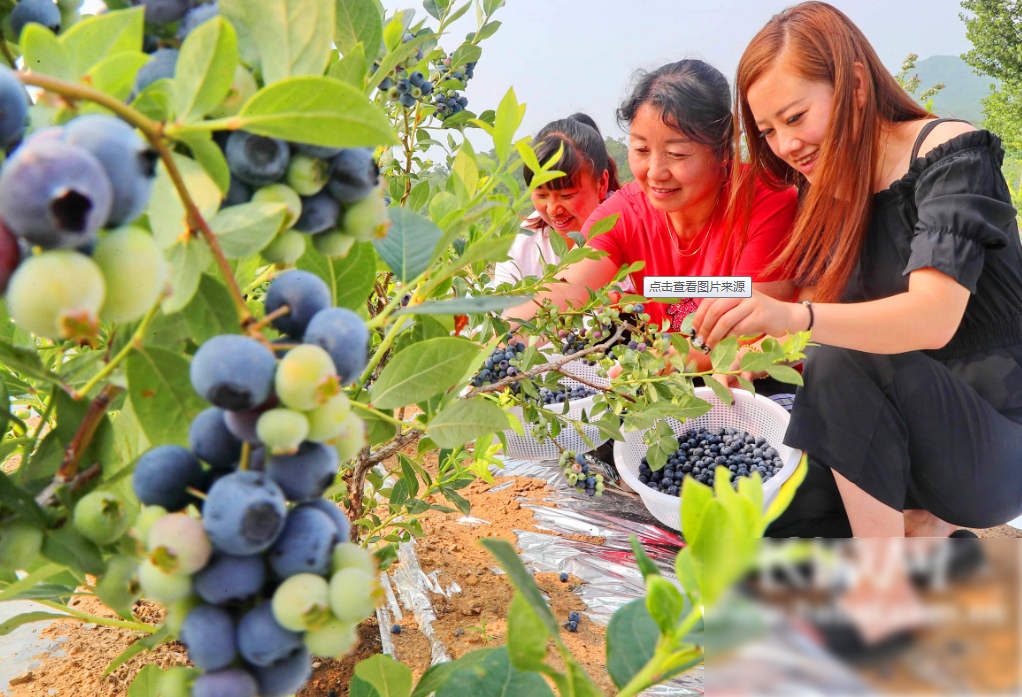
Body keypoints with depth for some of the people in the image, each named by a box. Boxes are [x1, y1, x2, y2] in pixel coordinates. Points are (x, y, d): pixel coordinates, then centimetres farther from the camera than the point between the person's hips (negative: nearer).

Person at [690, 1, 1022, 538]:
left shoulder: (949, 152, -15)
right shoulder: (824, 194, 6)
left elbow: (935, 318, -31)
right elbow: (816, 321, 4)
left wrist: (794, 316, -48)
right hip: (904, 438, 6)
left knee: (843, 364, -33)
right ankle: (927, 524, 7)